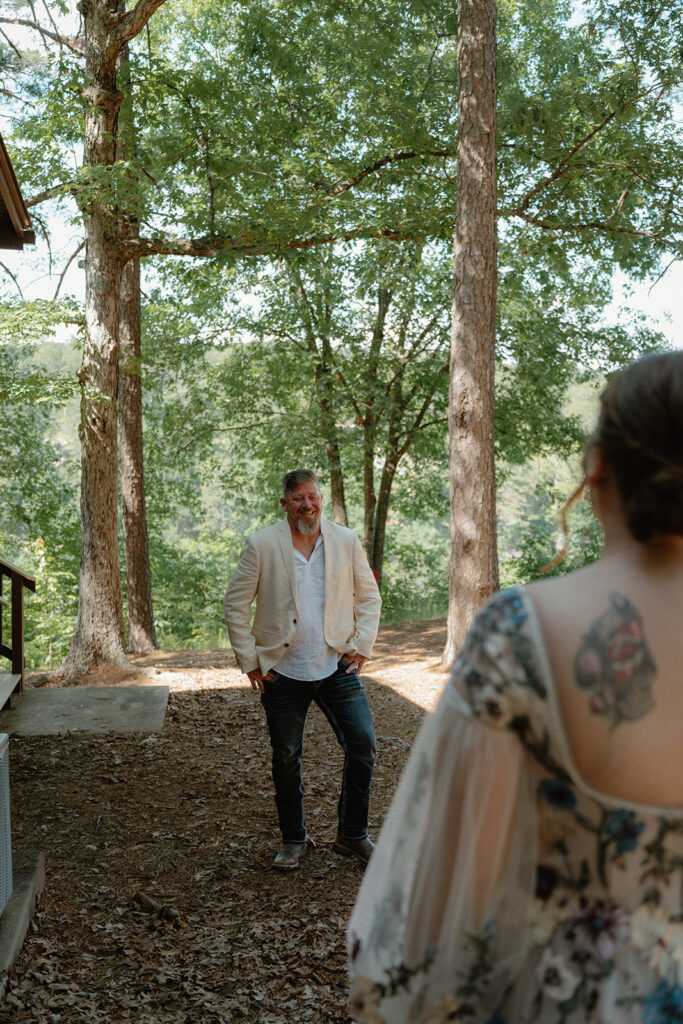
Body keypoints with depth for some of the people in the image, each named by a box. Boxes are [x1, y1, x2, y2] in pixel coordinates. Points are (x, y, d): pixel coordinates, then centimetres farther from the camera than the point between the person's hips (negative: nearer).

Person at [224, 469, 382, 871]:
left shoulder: (347, 541, 2)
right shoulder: (261, 545, -5)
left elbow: (369, 596, 9)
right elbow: (236, 604, -1)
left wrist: (363, 644, -2)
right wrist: (249, 660, -4)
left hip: (338, 666, 2)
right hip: (283, 670, -1)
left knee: (363, 744, -3)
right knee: (286, 758, 9)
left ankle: (353, 836, 18)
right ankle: (294, 840, 29)